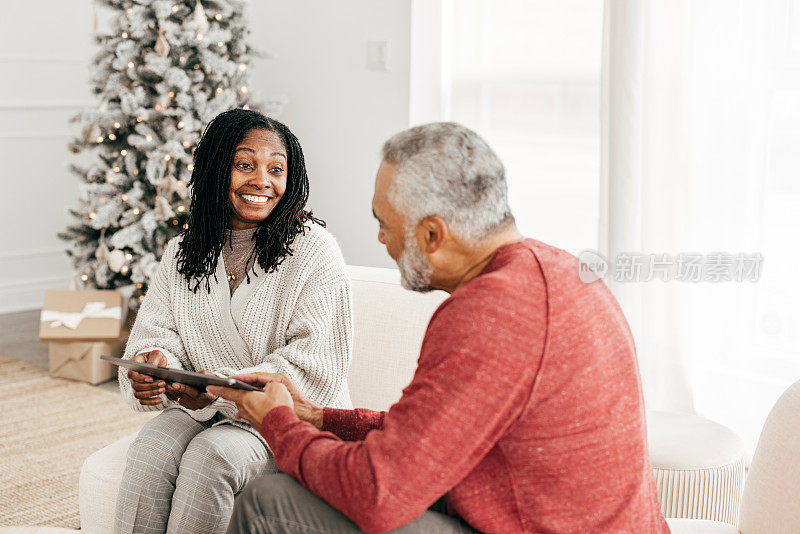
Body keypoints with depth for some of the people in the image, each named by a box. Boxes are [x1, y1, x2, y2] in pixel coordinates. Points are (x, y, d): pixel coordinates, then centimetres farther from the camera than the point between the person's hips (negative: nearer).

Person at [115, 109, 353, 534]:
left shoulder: (313, 250, -7)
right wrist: (151, 366, -20)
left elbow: (314, 368, -15)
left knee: (212, 456, -30)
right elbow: (155, 336, 6)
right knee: (149, 452, -25)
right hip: (199, 408, 4)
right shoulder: (180, 254, 10)